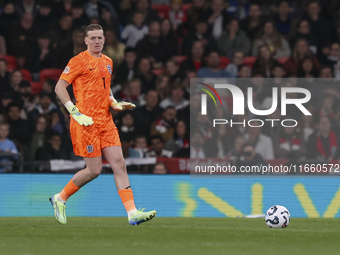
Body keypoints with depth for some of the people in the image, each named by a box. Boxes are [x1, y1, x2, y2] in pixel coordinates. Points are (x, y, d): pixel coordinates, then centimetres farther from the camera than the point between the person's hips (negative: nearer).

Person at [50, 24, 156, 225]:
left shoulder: (107, 62, 16)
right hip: (86, 122, -7)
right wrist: (75, 113, -15)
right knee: (94, 169, -5)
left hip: (105, 120, 7)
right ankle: (60, 198, 15)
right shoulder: (79, 61, -6)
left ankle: (132, 212, -8)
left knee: (119, 164, -4)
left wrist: (116, 104, 10)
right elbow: (59, 87, -7)